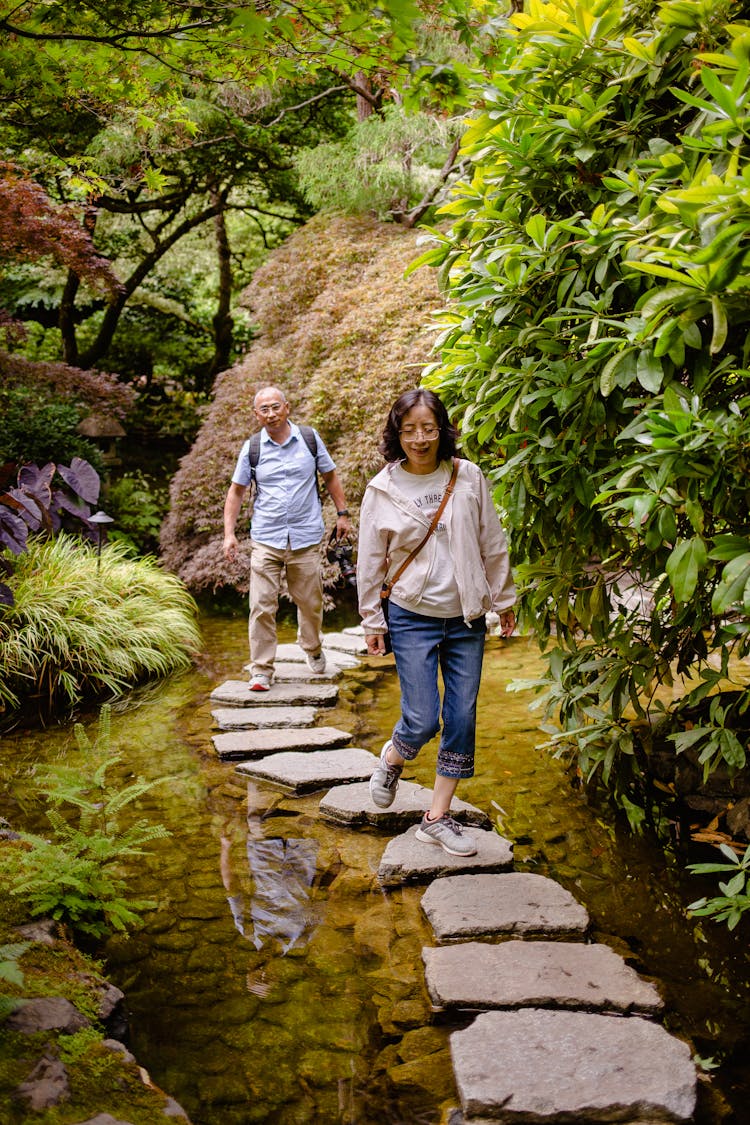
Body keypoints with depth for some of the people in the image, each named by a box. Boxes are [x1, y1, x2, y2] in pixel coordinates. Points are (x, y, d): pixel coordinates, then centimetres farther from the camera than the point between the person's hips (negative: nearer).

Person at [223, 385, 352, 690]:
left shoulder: (310, 439, 3)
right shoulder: (252, 448, 3)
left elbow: (330, 476, 15)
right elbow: (236, 491, 9)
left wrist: (342, 513, 10)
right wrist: (229, 533, 1)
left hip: (306, 538, 0)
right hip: (265, 539, 0)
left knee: (310, 602, 9)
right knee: (262, 606, -7)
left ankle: (313, 649, 37)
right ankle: (261, 670, 3)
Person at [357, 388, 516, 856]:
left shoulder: (469, 477, -2)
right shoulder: (383, 489, -4)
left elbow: (493, 544, 7)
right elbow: (370, 560, 2)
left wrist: (504, 599, 12)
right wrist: (372, 621, 4)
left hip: (467, 619, 2)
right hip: (413, 619, -2)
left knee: (462, 719, 4)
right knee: (422, 720, -6)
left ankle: (438, 818, 18)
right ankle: (392, 760, 29)